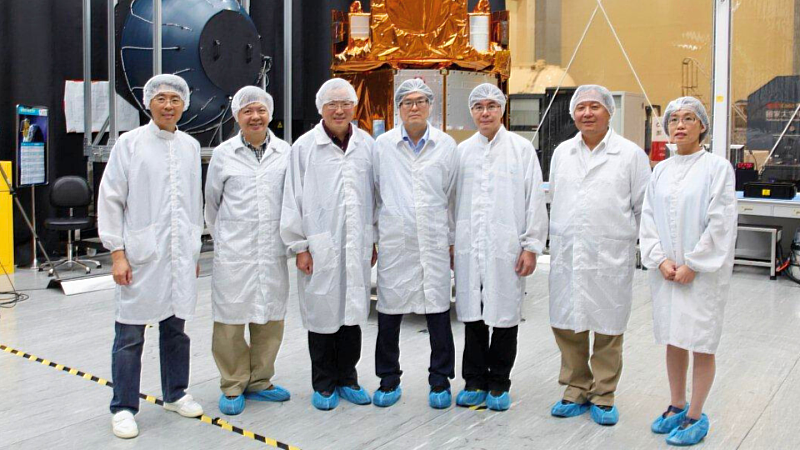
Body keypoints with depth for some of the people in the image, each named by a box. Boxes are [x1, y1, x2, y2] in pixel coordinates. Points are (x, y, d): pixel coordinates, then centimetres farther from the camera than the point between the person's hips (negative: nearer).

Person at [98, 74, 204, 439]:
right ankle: (123, 408, 13)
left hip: (180, 255, 4)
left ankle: (175, 394, 29)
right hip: (141, 255, -4)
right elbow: (110, 200, -3)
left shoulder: (190, 146, 11)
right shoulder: (129, 143, -1)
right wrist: (117, 252, -9)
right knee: (130, 334, 1)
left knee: (176, 328, 14)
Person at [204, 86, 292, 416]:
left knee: (270, 320, 10)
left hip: (273, 252, 2)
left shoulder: (285, 152, 4)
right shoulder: (223, 154, 2)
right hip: (233, 253, -1)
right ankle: (233, 386, 19)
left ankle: (259, 382, 26)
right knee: (230, 320, 3)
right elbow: (212, 203, 12)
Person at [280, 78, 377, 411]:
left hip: (357, 246, 3)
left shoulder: (367, 145, 8)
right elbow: (293, 199, -2)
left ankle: (347, 379, 26)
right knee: (322, 315, 5)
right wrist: (299, 246, -5)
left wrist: (374, 240, 12)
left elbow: (375, 195, 12)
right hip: (320, 247, -3)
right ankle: (324, 384, 20)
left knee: (352, 312, 11)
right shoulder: (304, 147, -2)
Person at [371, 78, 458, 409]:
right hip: (394, 243, 0)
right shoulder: (382, 145, 4)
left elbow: (452, 196, 10)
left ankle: (440, 380, 17)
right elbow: (374, 195, 8)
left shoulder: (446, 146, 6)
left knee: (438, 312, 2)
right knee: (389, 313, 5)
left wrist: (451, 240, 10)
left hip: (434, 242, 0)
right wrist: (370, 239, 7)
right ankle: (389, 380, 22)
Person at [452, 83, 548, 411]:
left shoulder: (521, 148, 1)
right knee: (472, 316, 9)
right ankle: (475, 381, 21)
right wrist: (449, 242, 10)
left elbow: (535, 200, -1)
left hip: (506, 249, -2)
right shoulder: (462, 151, 10)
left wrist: (532, 246, -5)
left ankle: (499, 383, 19)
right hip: (469, 248, 3)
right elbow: (453, 199, 13)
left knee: (505, 317, 5)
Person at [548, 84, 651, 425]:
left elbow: (643, 206, 3)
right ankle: (577, 389, 23)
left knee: (608, 328, 5)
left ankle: (603, 395, 20)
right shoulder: (561, 153, 11)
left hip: (611, 255, -3)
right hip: (566, 255, 3)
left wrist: (633, 241, 3)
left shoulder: (630, 154, 1)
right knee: (566, 325, 7)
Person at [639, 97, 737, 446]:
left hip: (703, 270, -5)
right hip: (666, 271, 5)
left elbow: (720, 223, -11)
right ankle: (676, 406, 29)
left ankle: (695, 417, 15)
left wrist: (692, 265, -13)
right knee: (673, 341, 13)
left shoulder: (718, 167, -6)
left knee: (701, 345, 2)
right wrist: (661, 260, -6)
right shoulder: (661, 170, 9)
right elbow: (648, 218, 7)